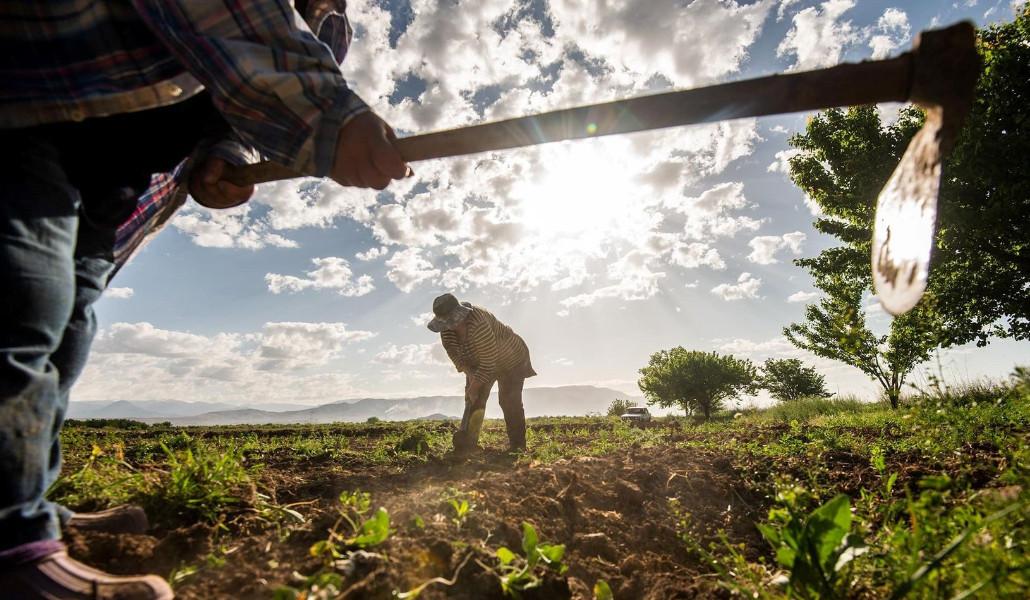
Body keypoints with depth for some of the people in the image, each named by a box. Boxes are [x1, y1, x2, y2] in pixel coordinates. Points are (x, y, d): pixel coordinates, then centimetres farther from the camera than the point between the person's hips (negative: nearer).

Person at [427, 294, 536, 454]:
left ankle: (517, 445, -2)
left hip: (510, 360, -7)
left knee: (509, 401, -13)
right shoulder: (447, 327, -17)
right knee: (474, 400, -3)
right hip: (478, 363, 7)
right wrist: (467, 371, -20)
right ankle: (466, 444, -1)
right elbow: (452, 351, -7)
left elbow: (489, 363, -36)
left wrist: (474, 386, -27)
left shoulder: (478, 326, -41)